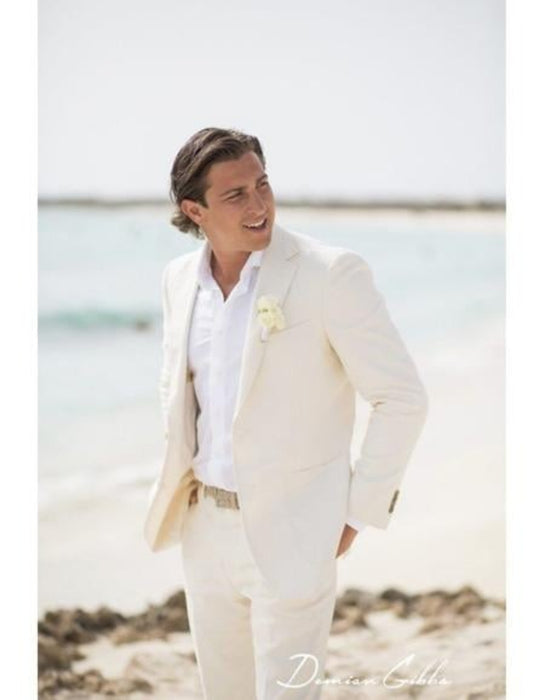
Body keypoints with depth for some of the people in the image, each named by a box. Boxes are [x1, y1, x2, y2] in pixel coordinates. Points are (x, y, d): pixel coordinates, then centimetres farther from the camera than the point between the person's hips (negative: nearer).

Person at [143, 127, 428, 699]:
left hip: (290, 535, -6)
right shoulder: (179, 278, 3)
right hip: (206, 525, 6)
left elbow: (402, 398, -12)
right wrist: (180, 479, 15)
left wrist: (358, 514, -11)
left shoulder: (331, 273, -16)